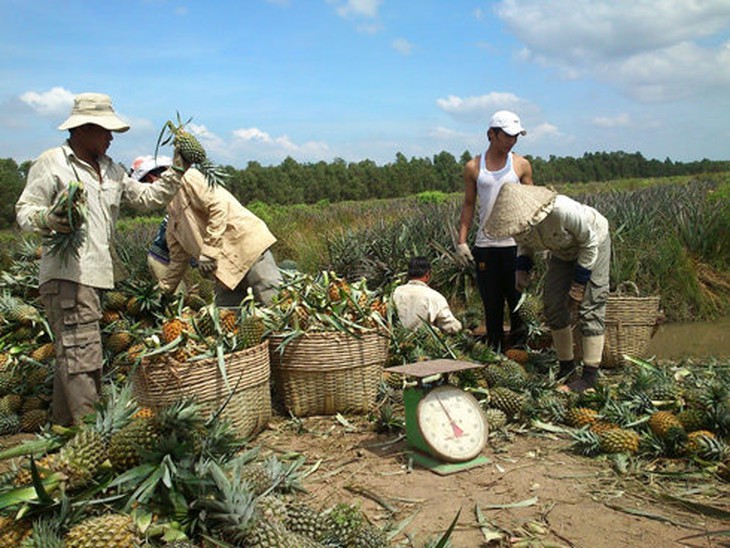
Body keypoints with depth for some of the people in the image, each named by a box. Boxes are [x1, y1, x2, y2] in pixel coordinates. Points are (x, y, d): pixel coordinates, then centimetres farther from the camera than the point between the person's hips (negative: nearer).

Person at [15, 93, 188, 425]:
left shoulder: (111, 170, 21)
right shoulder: (52, 164, 0)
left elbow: (148, 197, 23)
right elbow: (24, 210, -3)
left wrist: (177, 171, 15)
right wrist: (48, 219, -24)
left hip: (99, 274, 8)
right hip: (66, 275, -7)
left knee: (71, 355, 13)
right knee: (81, 354, -12)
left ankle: (65, 424, 22)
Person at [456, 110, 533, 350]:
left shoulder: (521, 165, 6)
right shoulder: (473, 167, 6)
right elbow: (468, 205, 10)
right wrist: (461, 240, 3)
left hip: (515, 243, 0)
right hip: (485, 245, 1)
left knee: (518, 299, 3)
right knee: (491, 303, 7)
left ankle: (519, 347, 17)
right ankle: (494, 351, 18)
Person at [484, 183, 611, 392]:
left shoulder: (562, 210, -43)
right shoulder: (517, 220, -23)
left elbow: (590, 243, -26)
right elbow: (525, 243, 2)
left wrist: (576, 288, -23)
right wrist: (521, 269, -18)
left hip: (592, 244, -6)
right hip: (562, 252, 6)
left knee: (590, 308, -12)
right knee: (554, 307, 1)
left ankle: (590, 375, -7)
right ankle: (566, 365, 14)